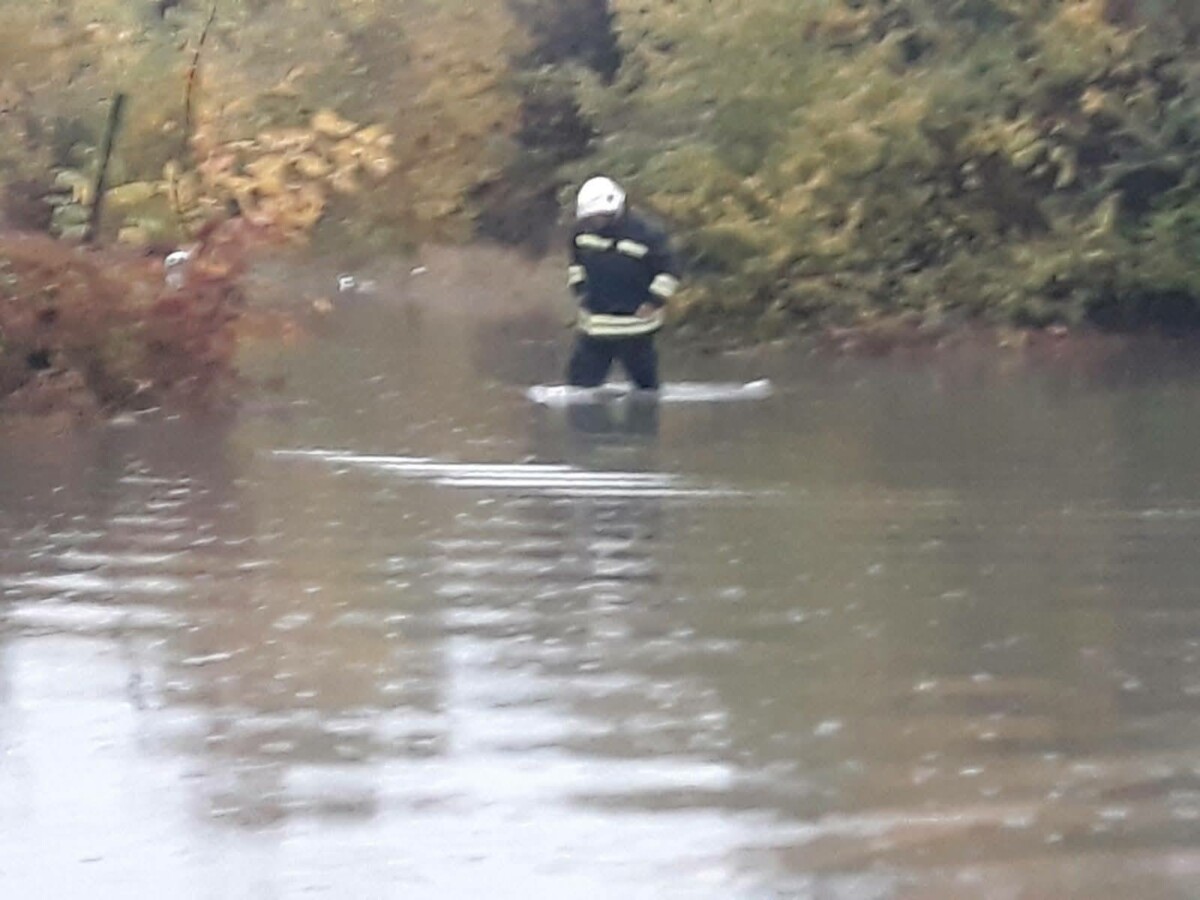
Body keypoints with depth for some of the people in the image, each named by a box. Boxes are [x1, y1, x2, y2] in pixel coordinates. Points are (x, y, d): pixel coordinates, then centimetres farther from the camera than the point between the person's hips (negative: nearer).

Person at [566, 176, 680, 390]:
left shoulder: (646, 234, -15)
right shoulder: (582, 231, 0)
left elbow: (668, 273, -9)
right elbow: (576, 263, 20)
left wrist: (653, 303, -13)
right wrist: (580, 291, 12)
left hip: (634, 329, -4)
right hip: (593, 326, 4)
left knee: (646, 382, 10)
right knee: (579, 382, 0)